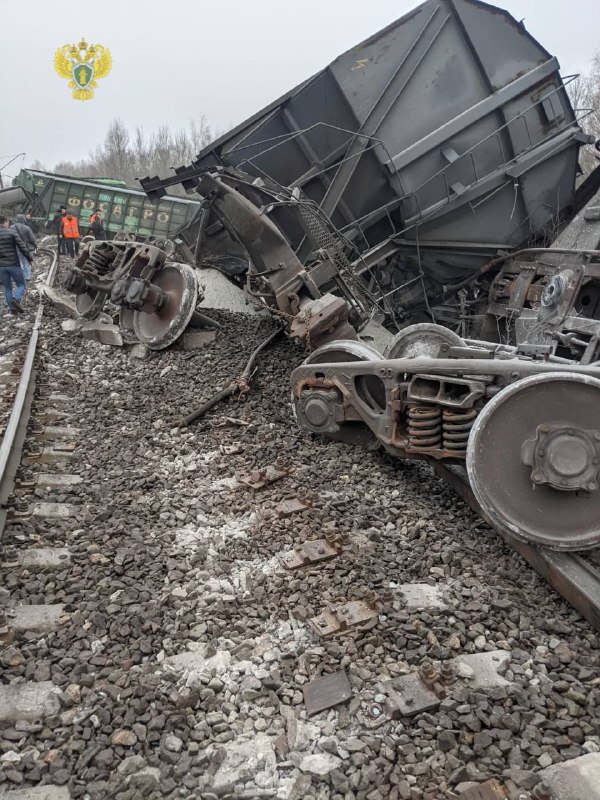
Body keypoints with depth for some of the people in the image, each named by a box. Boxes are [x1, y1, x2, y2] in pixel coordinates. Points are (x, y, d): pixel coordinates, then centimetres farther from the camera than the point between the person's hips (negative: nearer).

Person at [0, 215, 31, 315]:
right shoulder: (12, 232, -5)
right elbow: (22, 247, -10)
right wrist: (29, 259, -2)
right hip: (13, 264, -3)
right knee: (21, 285, 8)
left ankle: (12, 308, 8)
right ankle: (16, 299, -19)